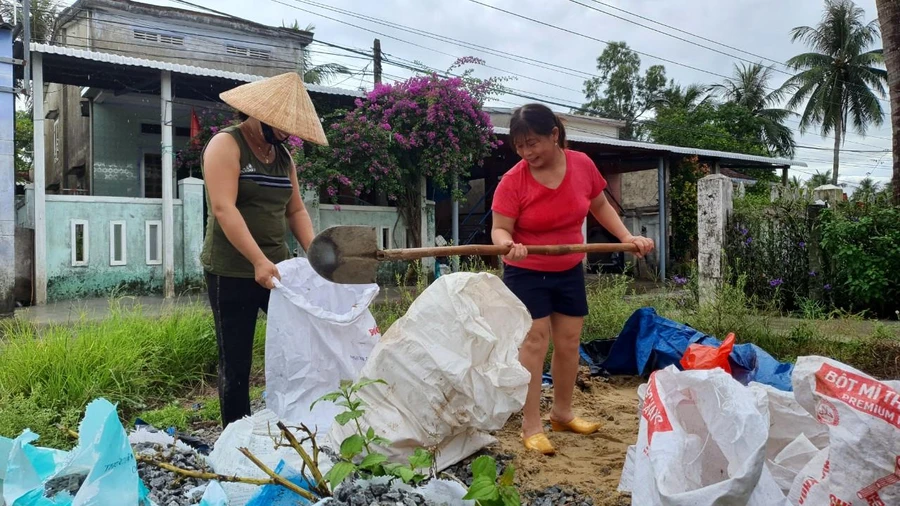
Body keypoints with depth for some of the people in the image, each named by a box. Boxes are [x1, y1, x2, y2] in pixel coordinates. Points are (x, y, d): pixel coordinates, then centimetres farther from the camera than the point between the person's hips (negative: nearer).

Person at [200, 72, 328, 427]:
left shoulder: (283, 156, 13)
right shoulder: (226, 145, -7)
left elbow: (295, 210, 14)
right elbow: (223, 209, -19)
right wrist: (259, 261, -28)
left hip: (278, 269, 6)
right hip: (231, 273, -6)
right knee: (236, 363, 3)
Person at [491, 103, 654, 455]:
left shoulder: (582, 165, -8)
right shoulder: (513, 181, -19)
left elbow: (600, 206, 8)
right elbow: (500, 229, -19)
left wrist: (627, 237, -1)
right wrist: (508, 245, -41)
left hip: (570, 271, 4)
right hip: (526, 274, -4)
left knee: (569, 341, 11)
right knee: (534, 342, -8)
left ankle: (562, 414, 29)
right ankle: (531, 426, 2)